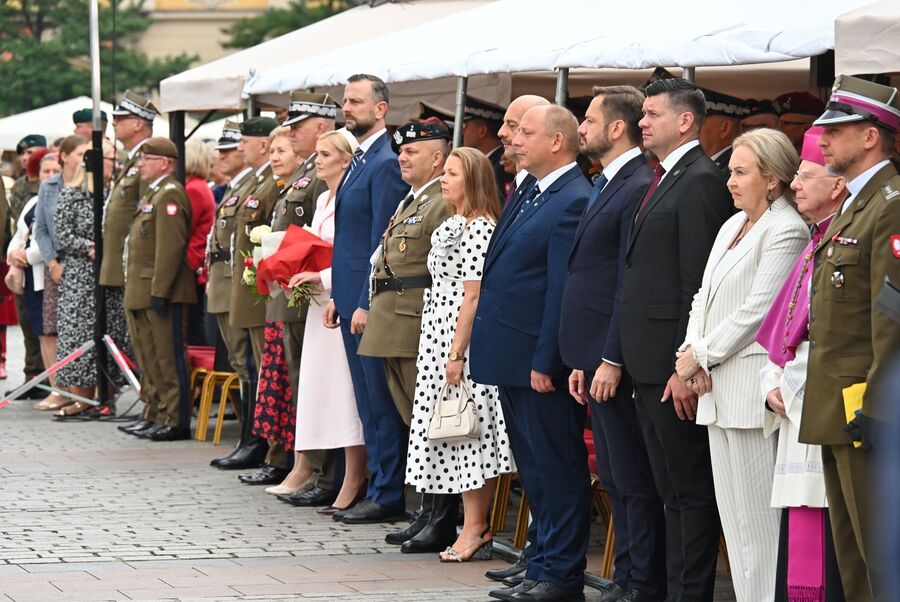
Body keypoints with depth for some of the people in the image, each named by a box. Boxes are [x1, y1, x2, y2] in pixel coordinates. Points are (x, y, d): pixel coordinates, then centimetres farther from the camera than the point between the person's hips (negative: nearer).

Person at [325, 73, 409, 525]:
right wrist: (337, 296, 17)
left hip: (371, 301, -10)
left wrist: (366, 303, -19)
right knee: (368, 401, 13)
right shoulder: (358, 161, 16)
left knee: (382, 402, -4)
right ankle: (377, 488, 18)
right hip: (353, 299, 10)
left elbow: (382, 242, -18)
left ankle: (389, 496, 0)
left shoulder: (385, 164, -14)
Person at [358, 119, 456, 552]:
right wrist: (372, 312, 22)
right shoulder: (409, 202, 20)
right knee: (414, 423, 12)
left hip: (421, 328, -10)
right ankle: (428, 515, 17)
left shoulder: (445, 204, -12)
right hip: (394, 329, 10)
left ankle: (443, 522, -4)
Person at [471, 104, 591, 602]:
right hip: (514, 361, 10)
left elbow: (563, 289, -19)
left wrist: (546, 362, -20)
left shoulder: (574, 202, -16)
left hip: (542, 363, -10)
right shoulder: (529, 195, 14)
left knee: (557, 470, -1)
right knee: (534, 471, 16)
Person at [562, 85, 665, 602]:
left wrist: (612, 360, -20)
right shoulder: (607, 186, 16)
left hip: (617, 361, -10)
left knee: (633, 479, -3)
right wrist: (582, 361, 17)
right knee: (615, 477, 15)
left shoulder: (639, 188, -16)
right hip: (597, 355, 10)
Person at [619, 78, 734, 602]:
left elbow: (699, 284, -18)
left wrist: (687, 367, -21)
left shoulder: (701, 182, -13)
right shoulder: (664, 181, 17)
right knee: (672, 490, 13)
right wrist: (631, 360, 16)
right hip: (650, 362, 10)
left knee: (692, 489, -4)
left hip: (675, 364, -10)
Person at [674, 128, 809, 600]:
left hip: (752, 383, -9)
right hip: (718, 387, 9)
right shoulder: (733, 225, 18)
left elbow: (757, 311, -15)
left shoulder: (785, 232, -10)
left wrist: (701, 355, -9)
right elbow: (705, 295, 17)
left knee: (757, 515, -8)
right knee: (732, 511, 10)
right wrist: (691, 351, 1)